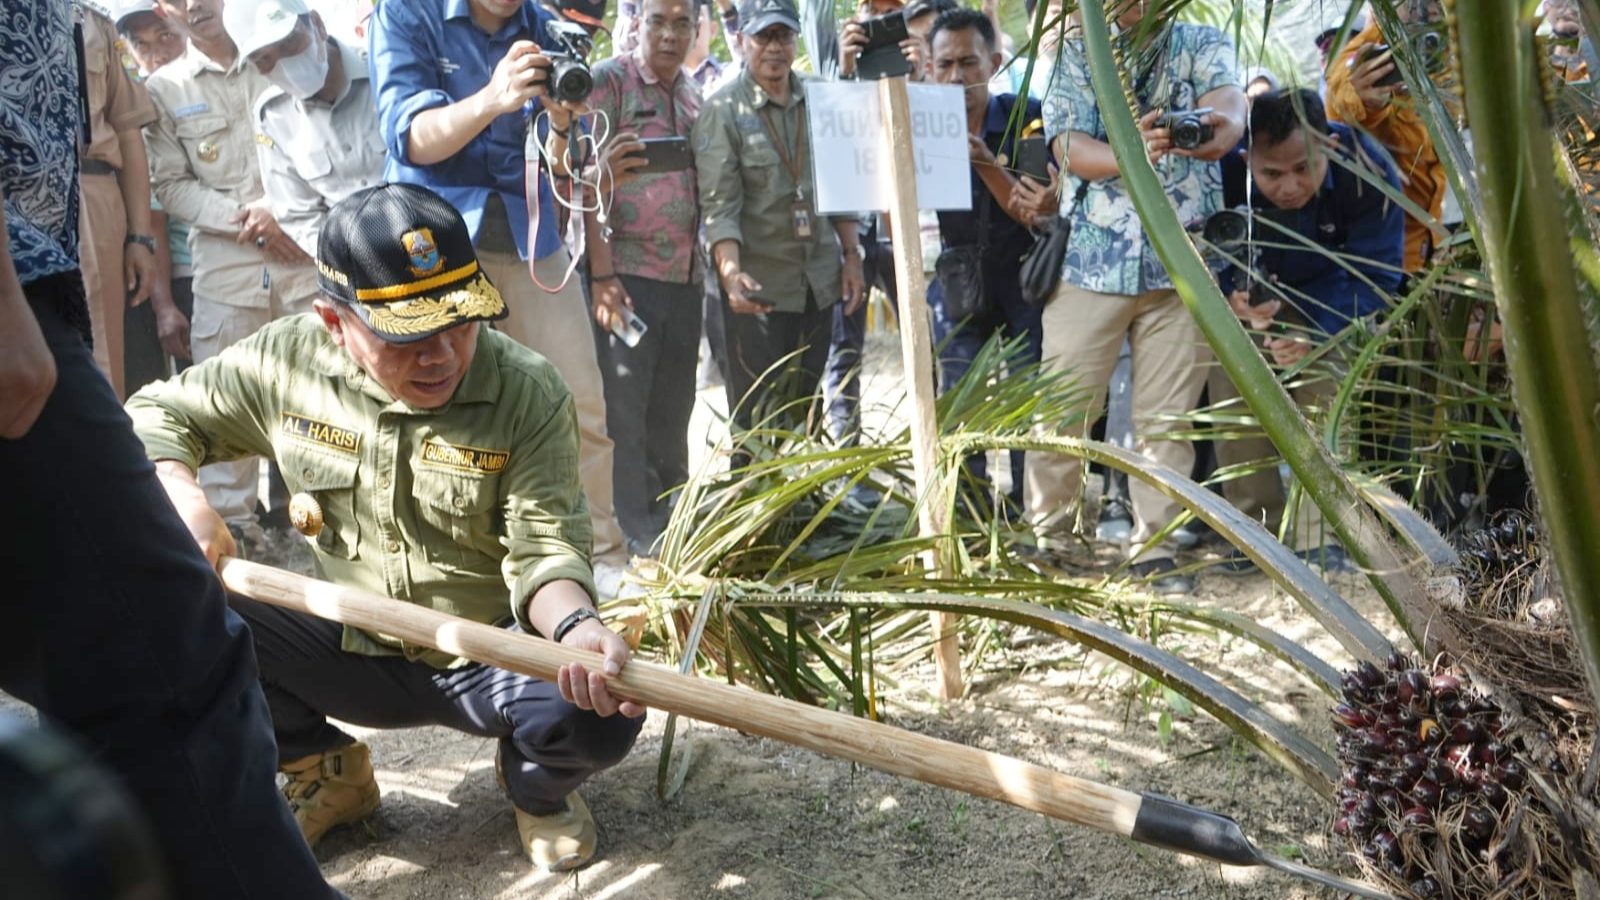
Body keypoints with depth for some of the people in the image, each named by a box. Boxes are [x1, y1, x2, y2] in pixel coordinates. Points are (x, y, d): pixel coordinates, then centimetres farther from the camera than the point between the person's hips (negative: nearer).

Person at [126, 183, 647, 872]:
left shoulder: (529, 394, -16)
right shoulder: (288, 361, -8)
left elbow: (543, 549, -20)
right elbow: (154, 415, 6)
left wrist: (575, 626, -42)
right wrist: (179, 498, -15)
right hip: (350, 652, 3)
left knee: (602, 716, -32)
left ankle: (536, 786, 9)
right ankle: (326, 773, 8)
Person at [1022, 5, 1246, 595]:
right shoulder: (1077, 54, 6)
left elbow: (1226, 92, -16)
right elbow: (1069, 146, -10)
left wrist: (1223, 123, -42)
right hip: (1092, 259, 0)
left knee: (1167, 414, 4)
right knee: (1065, 407, 2)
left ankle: (1153, 548, 14)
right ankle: (1047, 534, 19)